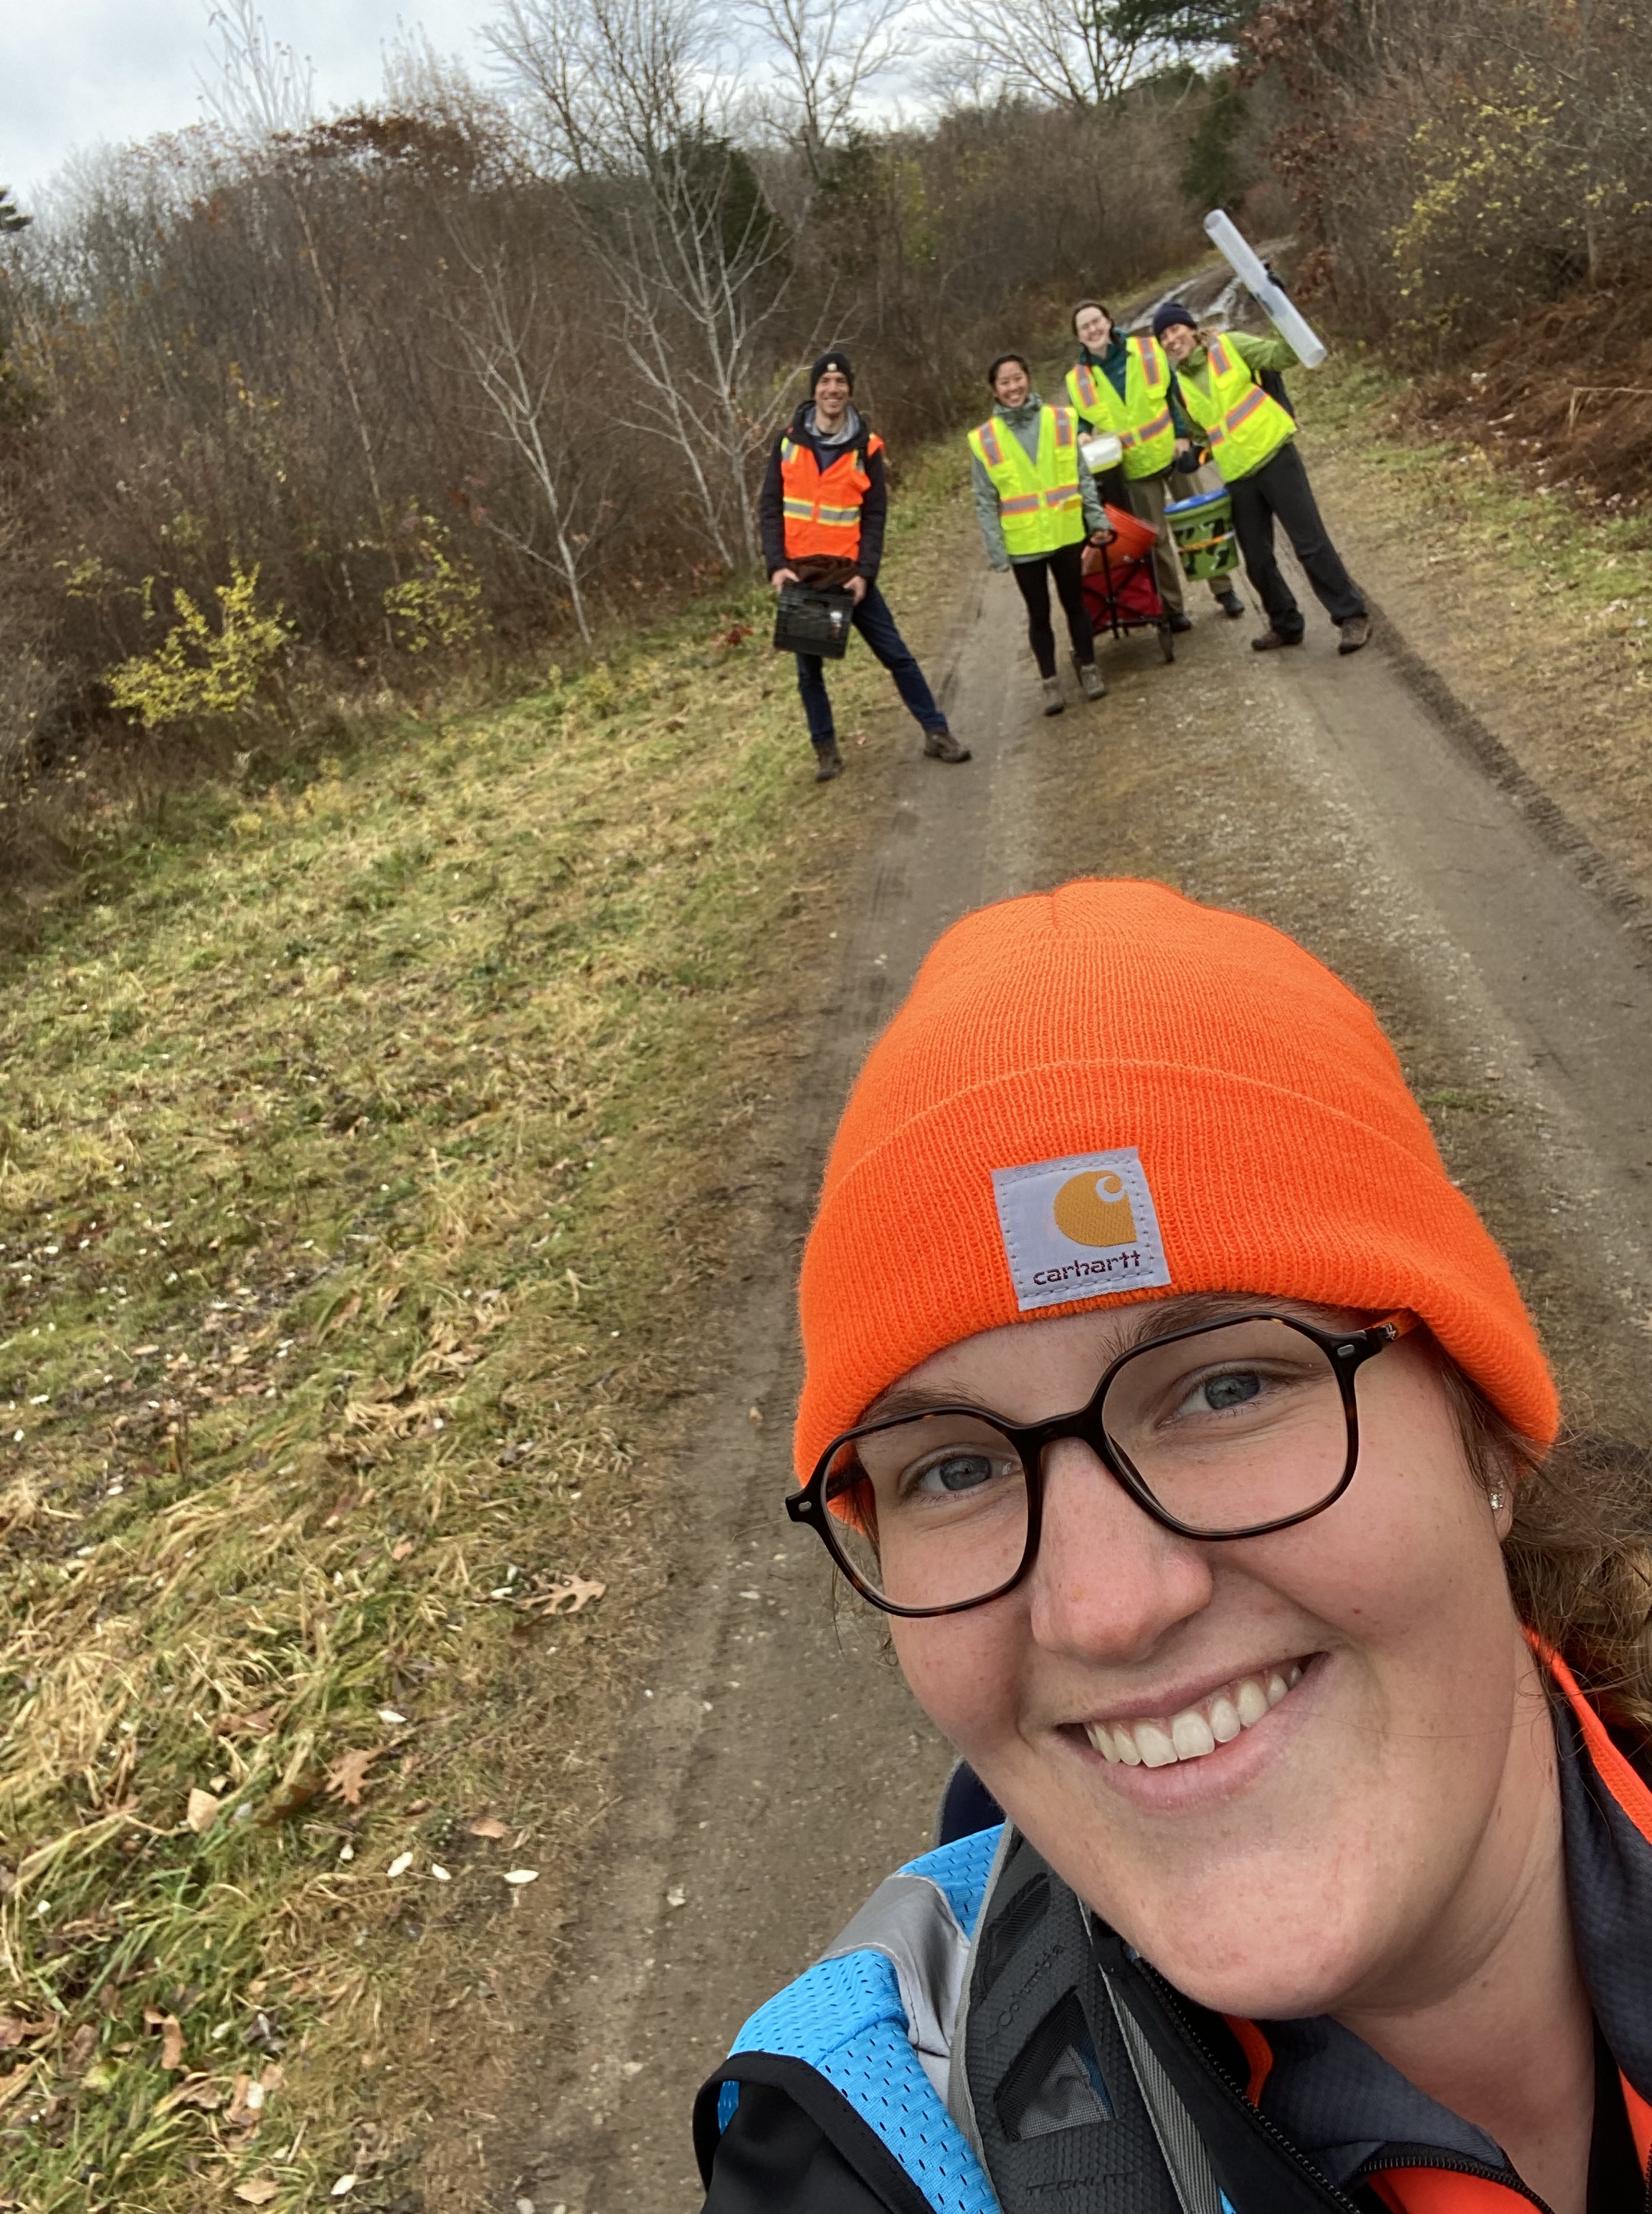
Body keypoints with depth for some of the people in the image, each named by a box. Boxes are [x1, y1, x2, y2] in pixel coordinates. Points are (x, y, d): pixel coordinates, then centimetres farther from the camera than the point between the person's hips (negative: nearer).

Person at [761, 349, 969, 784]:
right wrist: (776, 565, -12)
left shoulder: (866, 448, -1)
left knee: (896, 653, 0)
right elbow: (770, 507, 0)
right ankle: (826, 749, 18)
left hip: (849, 573, -1)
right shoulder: (788, 442, 1)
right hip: (800, 574, 1)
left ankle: (936, 733, 8)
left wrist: (865, 573, -14)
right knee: (809, 667, 7)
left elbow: (874, 516, -3)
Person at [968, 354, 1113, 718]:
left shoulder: (1061, 421, -2)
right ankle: (1050, 682, 21)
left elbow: (1082, 477, 4)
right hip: (1023, 544, -1)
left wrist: (1097, 519, 0)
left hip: (1066, 535, 1)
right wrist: (996, 550, -8)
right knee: (1039, 613, 10)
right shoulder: (984, 440, -6)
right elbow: (986, 502, -4)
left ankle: (1088, 669, 28)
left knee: (1074, 604, 13)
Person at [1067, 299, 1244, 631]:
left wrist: (1183, 435, -7)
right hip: (1133, 467, 0)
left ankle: (1223, 590, 22)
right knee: (1156, 537, 6)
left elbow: (1176, 392, 1)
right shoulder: (1078, 379, -3)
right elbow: (1081, 422, 6)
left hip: (1172, 451, 0)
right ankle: (1173, 607, 19)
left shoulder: (1147, 350, -5)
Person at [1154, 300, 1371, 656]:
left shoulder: (1230, 346, -2)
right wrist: (1193, 453, 3)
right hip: (1238, 478, 6)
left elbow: (1281, 356, -10)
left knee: (1311, 543, -7)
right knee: (1257, 560, 11)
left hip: (1274, 457, -5)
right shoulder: (1180, 384, 12)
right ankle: (1286, 625, 28)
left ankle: (1351, 617, 1)